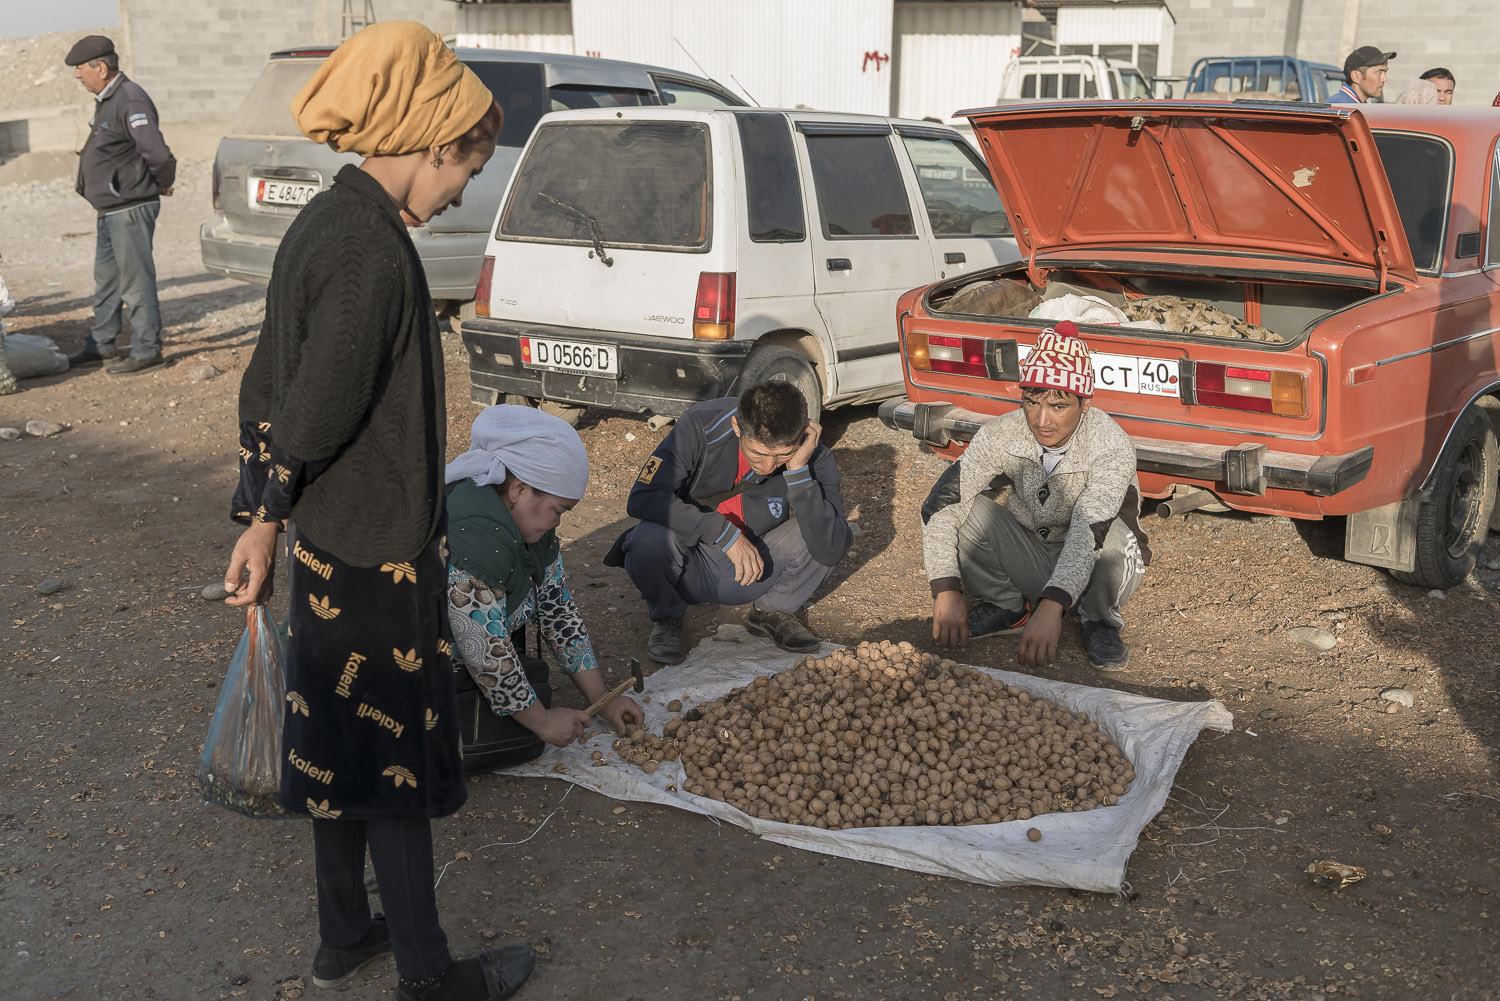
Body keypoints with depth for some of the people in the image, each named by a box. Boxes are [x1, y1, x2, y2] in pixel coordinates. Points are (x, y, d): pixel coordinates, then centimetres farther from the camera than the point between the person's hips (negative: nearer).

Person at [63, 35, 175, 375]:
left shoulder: (130, 101, -20)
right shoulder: (106, 100, 13)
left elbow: (159, 155, -29)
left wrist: (163, 184, -11)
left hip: (131, 210, -11)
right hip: (110, 210, 11)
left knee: (136, 282, -4)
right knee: (106, 280, 18)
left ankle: (146, 351, 4)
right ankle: (100, 345, 28)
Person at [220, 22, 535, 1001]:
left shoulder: (321, 225, 8)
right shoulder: (374, 255, -23)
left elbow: (267, 385, 12)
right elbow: (317, 410, -23)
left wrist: (264, 517, 14)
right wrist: (267, 523, -9)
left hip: (329, 545, 9)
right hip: (379, 551, -9)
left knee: (346, 740, 20)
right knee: (397, 758, 4)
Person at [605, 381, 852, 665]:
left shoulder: (813, 457, -19)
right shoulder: (700, 426, -23)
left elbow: (830, 550, -30)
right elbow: (641, 499, -28)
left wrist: (797, 471, -36)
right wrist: (724, 532, -33)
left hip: (758, 572, 1)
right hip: (689, 571, -1)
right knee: (648, 541, -35)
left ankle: (773, 612, 5)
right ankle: (666, 616, -1)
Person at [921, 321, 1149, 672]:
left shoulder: (1112, 447, -27)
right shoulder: (1000, 435, -18)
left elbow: (1087, 535, -41)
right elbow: (939, 506, -24)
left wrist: (1051, 606, -55)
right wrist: (946, 592, -36)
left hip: (1087, 572, -2)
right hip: (1027, 563, 3)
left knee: (1112, 531, -37)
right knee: (959, 505, -23)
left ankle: (1099, 620, -5)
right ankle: (1009, 607, 1)